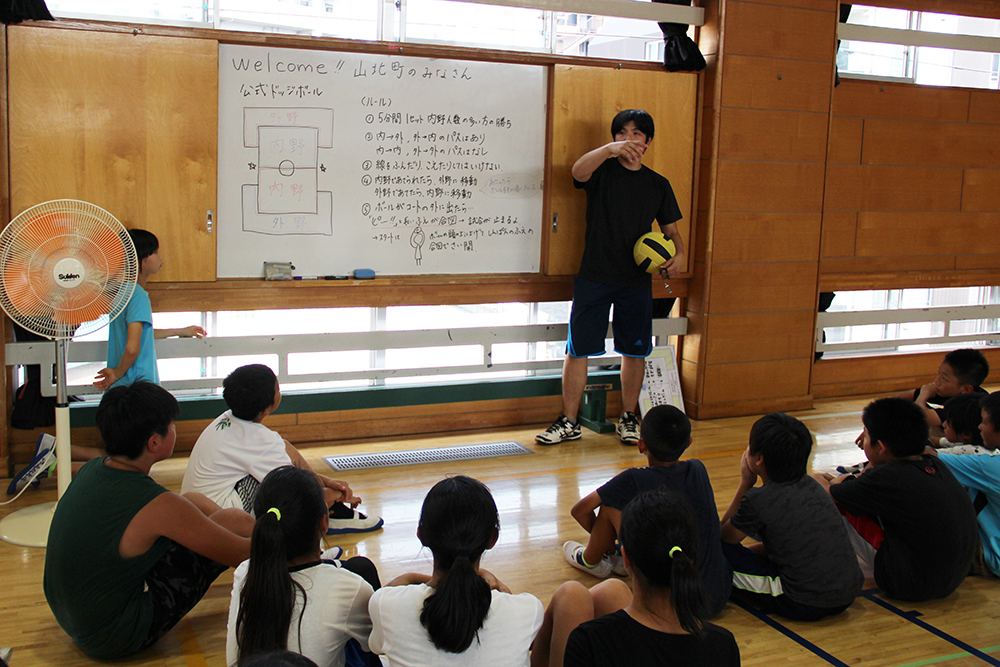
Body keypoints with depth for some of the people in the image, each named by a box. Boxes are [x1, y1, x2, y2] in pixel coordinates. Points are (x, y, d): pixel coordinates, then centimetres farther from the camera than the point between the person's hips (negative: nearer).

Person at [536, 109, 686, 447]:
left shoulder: (658, 184, 10)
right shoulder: (602, 171, 0)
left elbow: (671, 229, 16)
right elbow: (578, 171, -24)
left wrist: (679, 255, -6)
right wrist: (610, 150, -42)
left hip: (637, 282, 3)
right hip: (594, 277, -2)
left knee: (634, 351, 9)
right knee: (577, 350, 0)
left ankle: (628, 418, 26)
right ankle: (569, 422, 11)